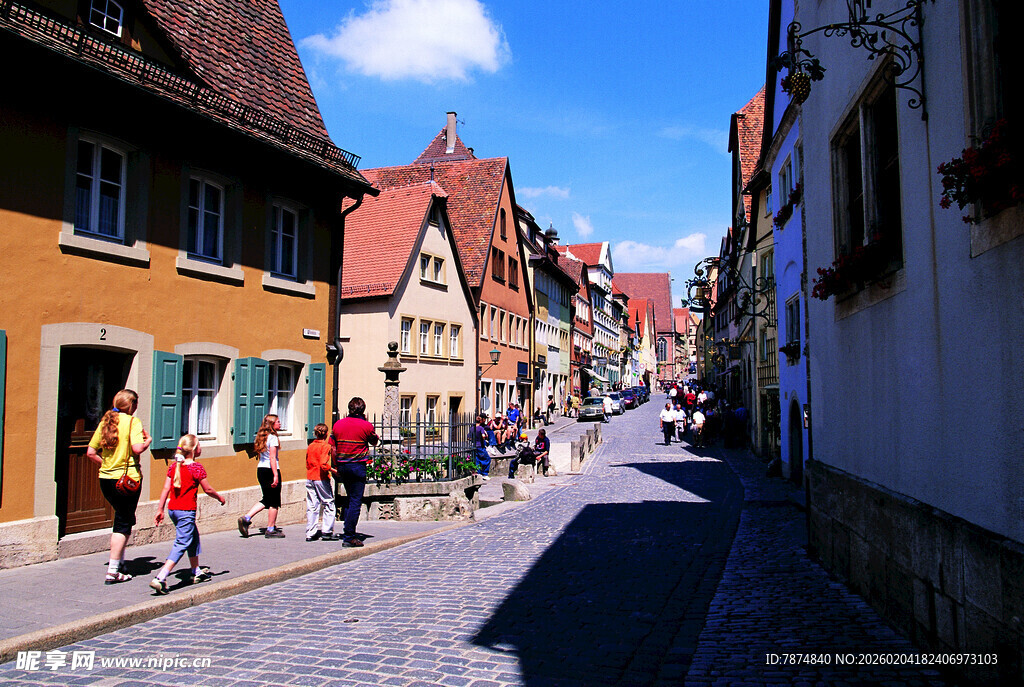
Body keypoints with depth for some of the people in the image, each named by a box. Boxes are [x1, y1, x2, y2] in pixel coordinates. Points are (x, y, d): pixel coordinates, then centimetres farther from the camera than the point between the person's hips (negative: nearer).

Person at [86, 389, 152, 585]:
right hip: (127, 478, -6)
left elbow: (90, 453, 7)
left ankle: (119, 562, 26)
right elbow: (137, 449, -23)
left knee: (123, 518, 22)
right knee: (123, 523, 1)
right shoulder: (132, 421, -10)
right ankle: (113, 572, -1)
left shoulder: (105, 421, 8)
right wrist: (148, 441, -3)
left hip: (106, 478, 7)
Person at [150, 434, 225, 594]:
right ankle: (160, 579, -17)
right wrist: (220, 498, 11)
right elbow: (208, 489, -6)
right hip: (186, 511, -8)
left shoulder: (174, 467, 7)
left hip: (172, 509, 8)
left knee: (193, 537, 23)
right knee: (181, 544, -6)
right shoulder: (196, 467, -12)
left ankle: (197, 572, 36)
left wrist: (160, 510, 10)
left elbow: (166, 489, 6)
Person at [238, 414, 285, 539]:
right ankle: (270, 529, 7)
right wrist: (276, 475, -20)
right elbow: (272, 458, -18)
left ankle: (246, 518, 7)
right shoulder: (273, 437, -12)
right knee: (274, 501, 2)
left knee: (266, 499, 18)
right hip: (271, 470, -8)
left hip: (260, 469, 8)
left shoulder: (261, 437, 13)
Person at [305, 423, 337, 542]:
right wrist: (334, 471, -12)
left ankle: (310, 533, 8)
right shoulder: (326, 446, -10)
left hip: (310, 478, 6)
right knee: (328, 504, 4)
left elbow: (307, 464, 16)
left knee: (311, 506, 8)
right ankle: (327, 532, 2)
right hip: (321, 479, -6)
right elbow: (323, 464, -20)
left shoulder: (310, 446, 10)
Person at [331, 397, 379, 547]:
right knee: (356, 501, -3)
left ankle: (348, 531, 23)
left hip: (342, 466, 5)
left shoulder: (338, 424, 6)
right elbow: (374, 442, 12)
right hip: (358, 466, -5)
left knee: (350, 499, 20)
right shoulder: (366, 426, -6)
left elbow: (333, 448, 9)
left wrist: (337, 467, 16)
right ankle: (349, 537, -5)